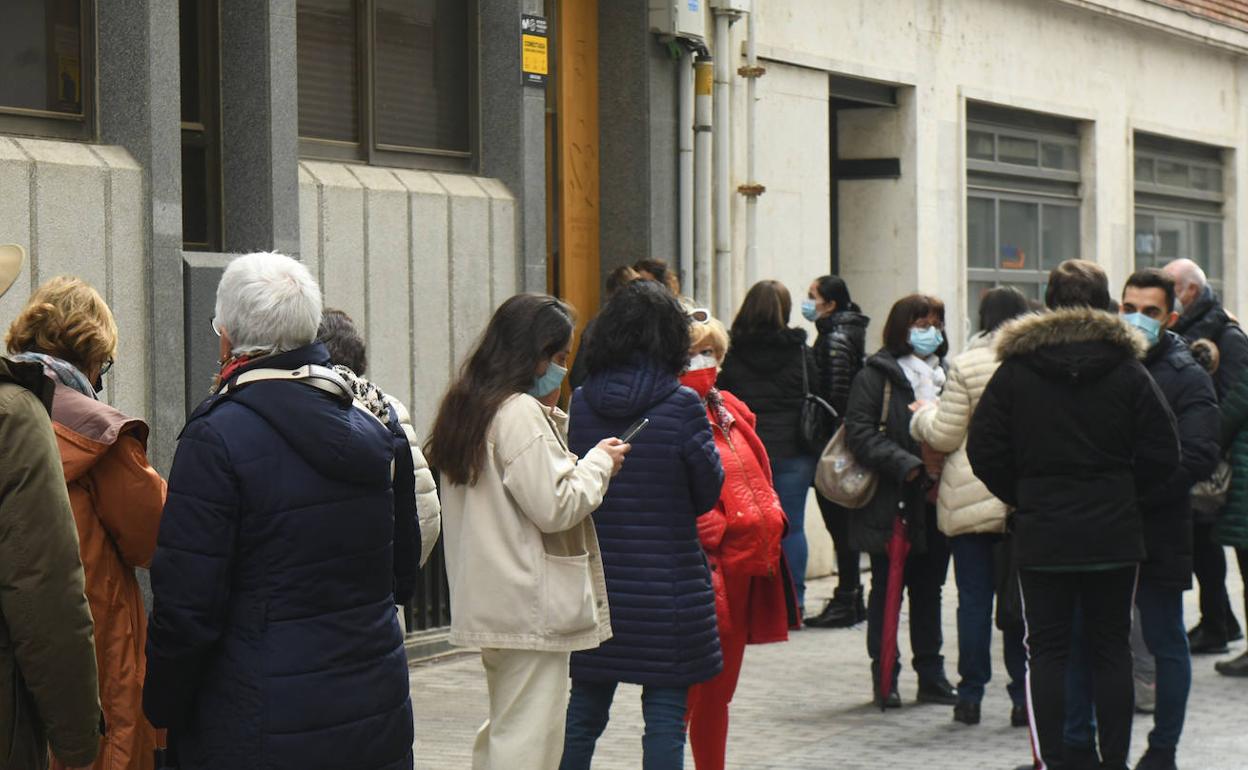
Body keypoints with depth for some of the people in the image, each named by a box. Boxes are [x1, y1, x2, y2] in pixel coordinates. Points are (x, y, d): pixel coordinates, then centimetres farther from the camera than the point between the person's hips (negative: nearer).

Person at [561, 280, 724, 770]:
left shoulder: (580, 404, -2)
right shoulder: (682, 407, -12)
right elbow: (708, 494, -3)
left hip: (594, 583, 4)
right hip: (668, 589, -4)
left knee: (584, 711, 14)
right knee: (665, 717, 4)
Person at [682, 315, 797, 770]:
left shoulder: (730, 411, 17)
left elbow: (758, 478, 25)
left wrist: (770, 524, 12)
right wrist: (710, 536, -21)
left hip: (746, 566, 9)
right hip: (706, 567, -9)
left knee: (719, 693, 17)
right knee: (688, 693, -10)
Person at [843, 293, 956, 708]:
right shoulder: (876, 376, -5)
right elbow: (859, 432, -13)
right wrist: (905, 465, -21)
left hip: (933, 502, 6)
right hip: (889, 503, -5)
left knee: (929, 588, 11)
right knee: (886, 589, 3)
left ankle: (932, 676, 18)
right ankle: (884, 677, 11)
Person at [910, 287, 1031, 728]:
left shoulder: (966, 366, -8)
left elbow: (945, 436, -5)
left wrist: (922, 416, 15)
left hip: (971, 500, -2)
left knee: (974, 598, 5)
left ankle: (971, 695, 10)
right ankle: (1023, 697, 9)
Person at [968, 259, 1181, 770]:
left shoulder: (1014, 370, -2)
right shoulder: (1127, 370, -1)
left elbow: (984, 451, -3)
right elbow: (1162, 454, -2)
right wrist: (1121, 493, 12)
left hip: (1041, 535, -1)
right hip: (1115, 534, 1)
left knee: (1046, 650, 4)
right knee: (1112, 648, 9)